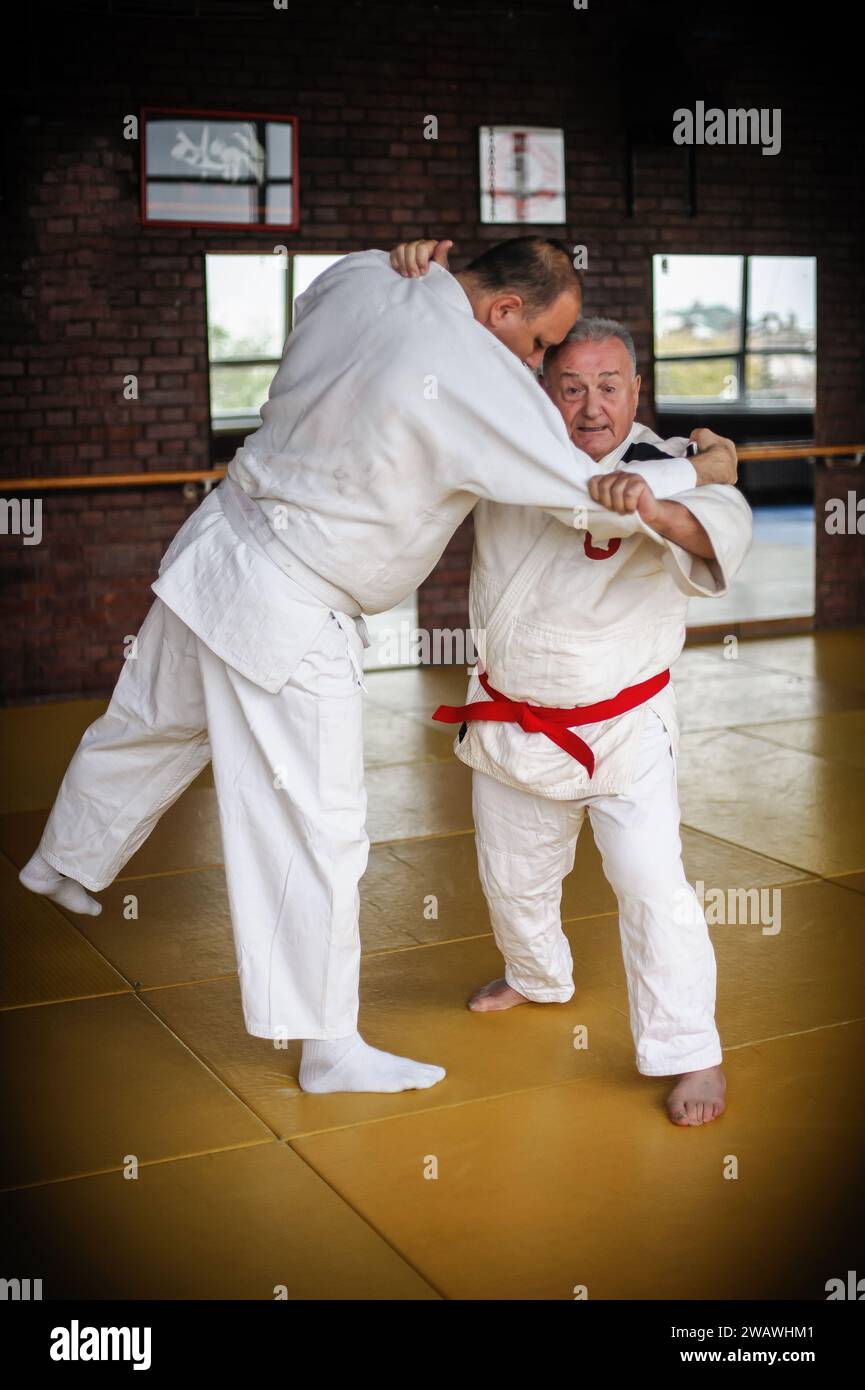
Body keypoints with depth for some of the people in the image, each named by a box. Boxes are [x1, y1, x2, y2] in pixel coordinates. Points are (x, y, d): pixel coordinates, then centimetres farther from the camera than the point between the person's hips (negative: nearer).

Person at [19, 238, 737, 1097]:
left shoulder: (358, 277, -2)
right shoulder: (479, 380, -25)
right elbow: (587, 495, -19)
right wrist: (703, 470, -3)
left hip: (216, 548, 9)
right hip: (287, 621, -9)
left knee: (148, 726, 30)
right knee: (315, 834, 0)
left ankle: (65, 867, 55)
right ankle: (329, 1050, 13)